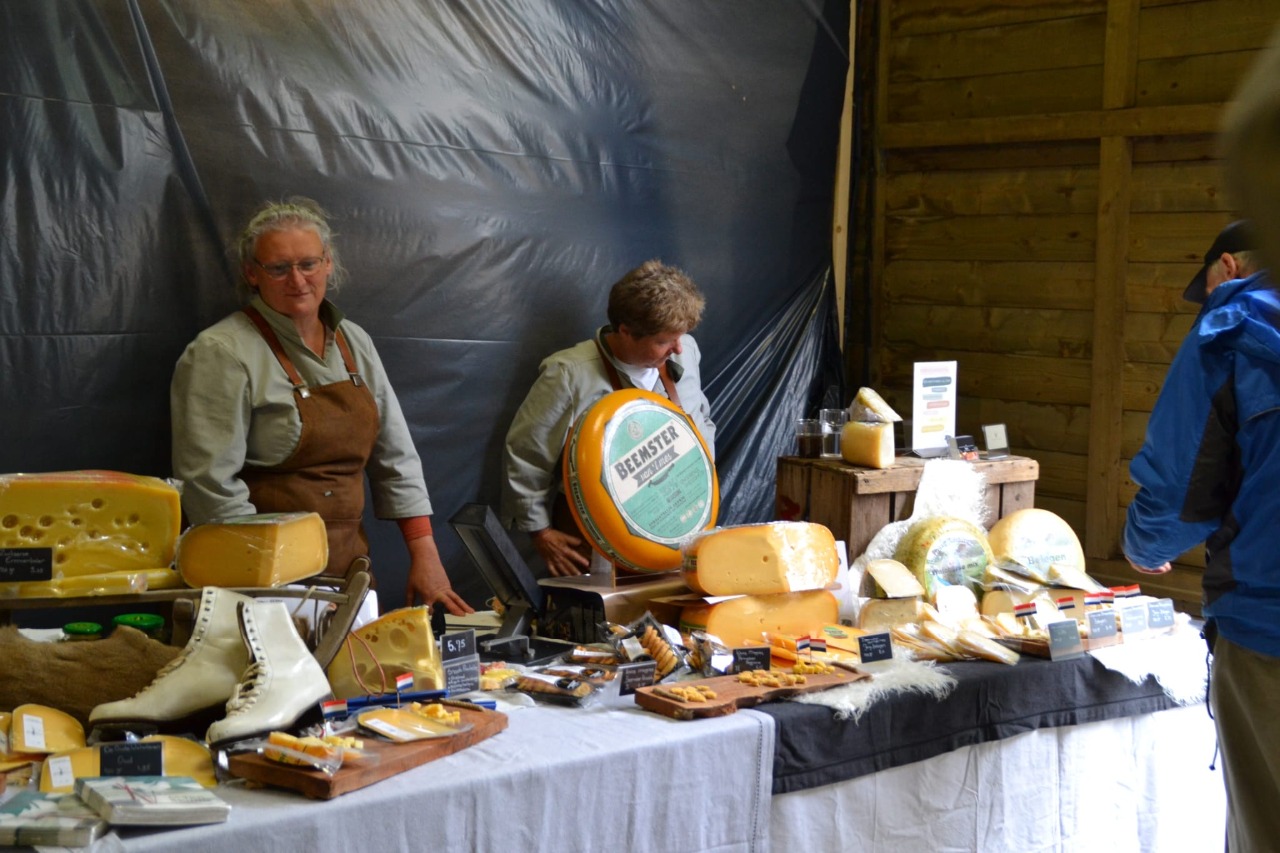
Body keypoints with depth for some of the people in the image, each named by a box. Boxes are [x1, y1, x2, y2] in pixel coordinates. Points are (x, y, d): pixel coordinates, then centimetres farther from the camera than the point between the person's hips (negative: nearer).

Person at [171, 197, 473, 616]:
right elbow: (210, 483, -16)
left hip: (349, 563, 6)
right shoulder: (222, 353, -10)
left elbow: (396, 459, 12)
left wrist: (426, 556, 5)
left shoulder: (354, 343, 10)